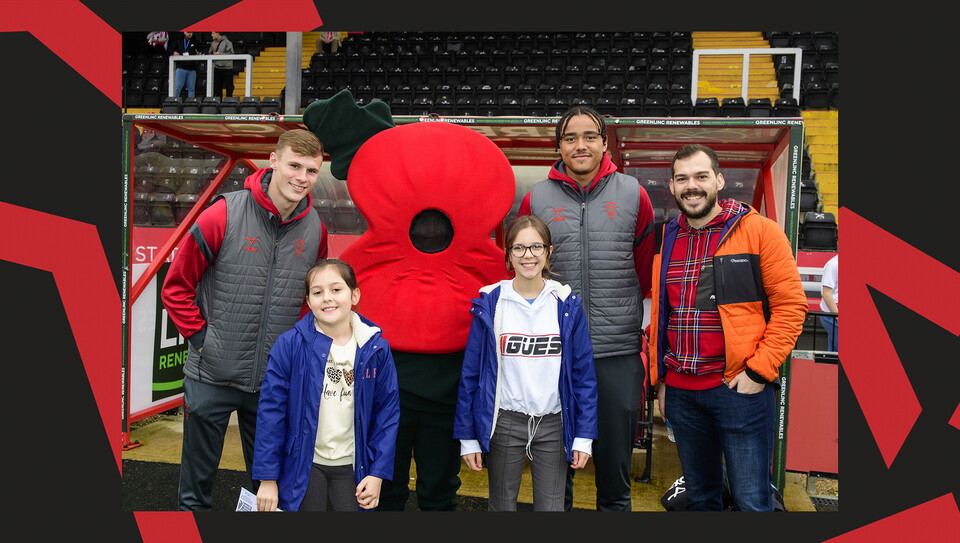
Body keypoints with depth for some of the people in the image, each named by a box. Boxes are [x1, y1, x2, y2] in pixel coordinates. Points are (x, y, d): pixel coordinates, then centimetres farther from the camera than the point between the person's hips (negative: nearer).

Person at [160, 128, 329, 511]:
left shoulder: (315, 229, -3)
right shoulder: (223, 215, -14)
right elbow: (176, 287, -6)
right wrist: (199, 336, -8)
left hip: (275, 378, 3)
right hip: (211, 375, -3)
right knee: (198, 477, 14)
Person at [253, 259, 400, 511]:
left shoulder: (377, 348, -6)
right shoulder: (290, 344, -12)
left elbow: (387, 412, 0)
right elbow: (271, 409, -8)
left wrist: (378, 472, -3)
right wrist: (267, 477, -7)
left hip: (352, 466, 2)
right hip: (304, 464, -1)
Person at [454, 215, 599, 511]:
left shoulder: (567, 305, -2)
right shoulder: (490, 303, -6)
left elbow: (584, 373, 0)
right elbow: (470, 373, -3)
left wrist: (584, 436, -3)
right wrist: (467, 437, -3)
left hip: (553, 424, 1)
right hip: (504, 423, 0)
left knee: (551, 506, 10)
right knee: (502, 505, 14)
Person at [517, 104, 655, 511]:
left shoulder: (633, 195, 3)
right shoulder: (536, 199, 3)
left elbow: (647, 270, 8)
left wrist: (644, 324, 7)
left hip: (619, 352, 0)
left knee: (615, 460, 13)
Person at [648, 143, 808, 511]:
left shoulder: (759, 230, -4)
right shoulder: (665, 240, 11)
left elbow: (790, 304, -8)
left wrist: (759, 371, -14)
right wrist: (659, 377, 12)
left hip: (740, 388, -4)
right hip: (679, 391, 5)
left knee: (751, 501, 2)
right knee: (700, 497, 18)